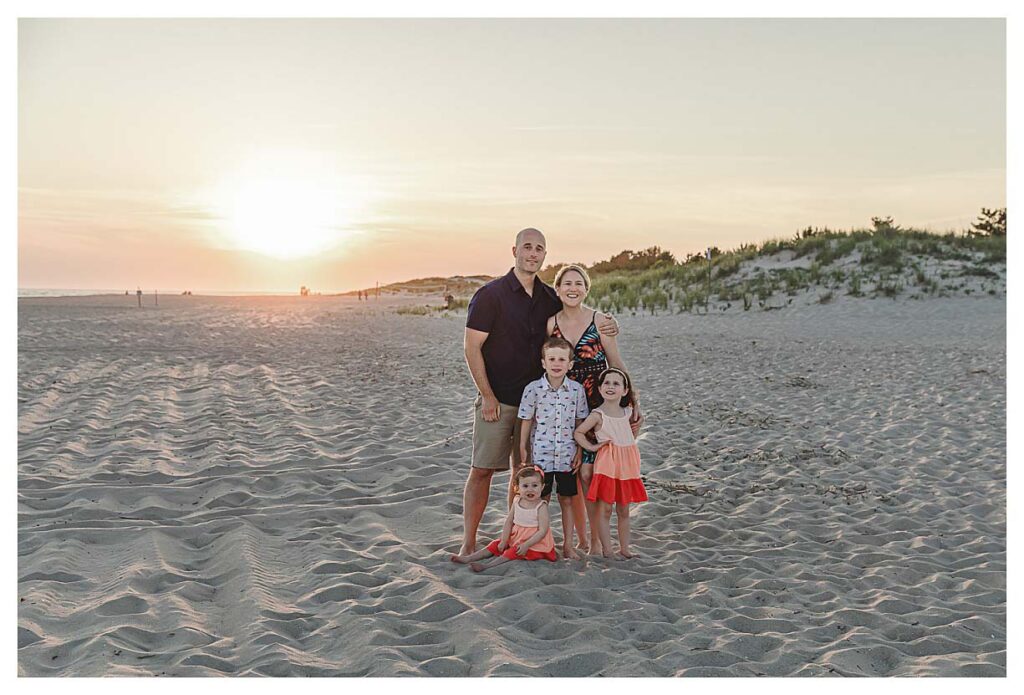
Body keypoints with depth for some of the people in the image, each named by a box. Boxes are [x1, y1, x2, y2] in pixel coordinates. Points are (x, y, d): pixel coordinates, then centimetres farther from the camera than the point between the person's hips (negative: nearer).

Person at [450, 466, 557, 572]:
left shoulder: (541, 506, -19)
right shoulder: (517, 502, -1)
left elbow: (543, 530, -22)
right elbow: (509, 522, 4)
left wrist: (526, 545, -27)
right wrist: (504, 541, -5)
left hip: (534, 543, -7)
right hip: (515, 539, 7)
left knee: (512, 552, -25)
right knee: (496, 545, -3)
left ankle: (486, 566, -38)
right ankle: (468, 558, -8)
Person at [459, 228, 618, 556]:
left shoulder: (549, 298, 8)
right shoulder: (491, 294, -8)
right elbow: (472, 347, -9)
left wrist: (605, 326, -1)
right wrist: (487, 395, -14)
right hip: (496, 400, -5)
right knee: (482, 469, -3)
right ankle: (469, 542, 4)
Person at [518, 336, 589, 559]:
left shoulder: (577, 390, -1)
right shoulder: (533, 389, -7)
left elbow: (580, 423, 6)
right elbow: (526, 421, 0)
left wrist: (579, 451, 3)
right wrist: (523, 449, 0)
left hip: (567, 456, 2)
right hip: (541, 455, -2)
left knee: (567, 500, 10)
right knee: (541, 501, 7)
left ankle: (568, 545, 20)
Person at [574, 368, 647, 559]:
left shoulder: (627, 411, 8)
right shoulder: (598, 414, -8)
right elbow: (578, 432, -6)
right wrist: (591, 447, -12)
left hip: (627, 464, 5)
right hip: (607, 464, -5)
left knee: (623, 510, 12)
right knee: (605, 509, -3)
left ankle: (624, 548, 20)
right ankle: (607, 550, 2)